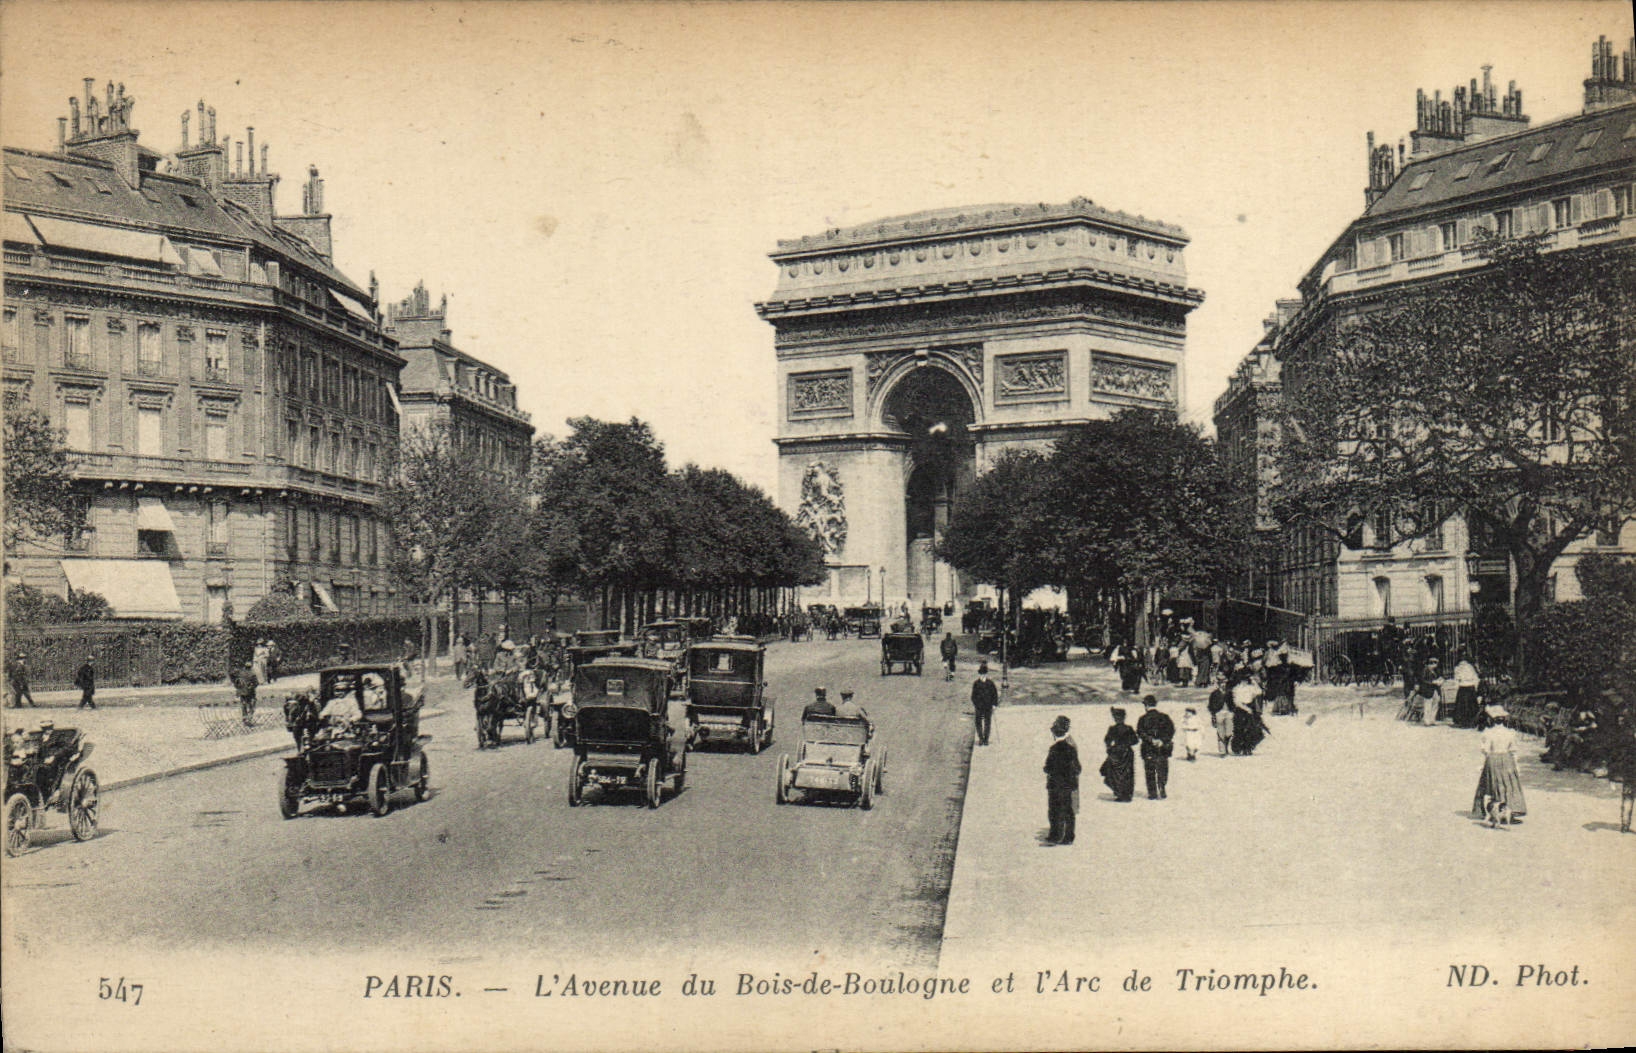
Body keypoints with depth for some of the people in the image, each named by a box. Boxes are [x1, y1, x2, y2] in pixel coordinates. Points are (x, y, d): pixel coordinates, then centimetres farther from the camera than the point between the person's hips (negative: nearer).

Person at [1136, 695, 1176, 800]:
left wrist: (1151, 740, -17)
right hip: (1163, 749, 2)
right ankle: (1161, 792, 7)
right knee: (1162, 771, 11)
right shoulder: (1164, 717, 4)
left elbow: (1140, 733, -13)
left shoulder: (1143, 719, -3)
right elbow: (1171, 730, -3)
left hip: (1148, 749, -2)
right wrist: (1162, 740, -11)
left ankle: (1152, 793, 2)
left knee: (1150, 772, 5)